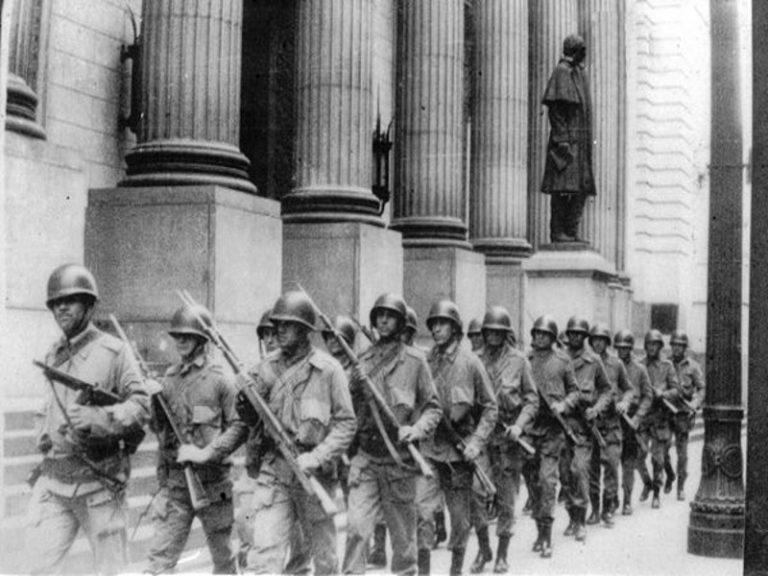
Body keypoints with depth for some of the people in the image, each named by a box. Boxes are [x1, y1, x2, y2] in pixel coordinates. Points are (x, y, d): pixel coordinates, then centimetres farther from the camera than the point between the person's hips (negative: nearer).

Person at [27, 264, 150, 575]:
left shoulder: (113, 351, -4)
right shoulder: (52, 356, 12)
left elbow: (141, 405, -8)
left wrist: (101, 417, -23)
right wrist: (43, 436, 8)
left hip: (99, 481, -4)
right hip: (54, 480, 4)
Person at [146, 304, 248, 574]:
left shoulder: (219, 378, -5)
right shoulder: (169, 377, 9)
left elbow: (239, 426, -11)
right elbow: (158, 428, 16)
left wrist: (207, 452, -19)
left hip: (211, 481, -3)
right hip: (173, 482, 3)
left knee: (222, 554, 13)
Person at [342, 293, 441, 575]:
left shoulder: (414, 360, 0)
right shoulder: (363, 360, 8)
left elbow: (433, 407, 3)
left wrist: (416, 430, -13)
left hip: (400, 456, -1)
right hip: (365, 455, 1)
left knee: (403, 534, 9)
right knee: (356, 527, -10)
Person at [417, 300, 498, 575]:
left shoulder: (470, 362, -3)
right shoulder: (424, 362, 3)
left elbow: (490, 407, 1)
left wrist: (476, 442, -9)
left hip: (459, 450, -1)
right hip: (427, 449, 1)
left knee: (460, 516, 9)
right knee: (422, 510, -9)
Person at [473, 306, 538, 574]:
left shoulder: (518, 360, 2)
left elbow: (532, 400, 3)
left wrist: (519, 425, -12)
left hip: (507, 436, -1)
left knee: (506, 498, 3)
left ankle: (502, 554, 14)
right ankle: (483, 549, 15)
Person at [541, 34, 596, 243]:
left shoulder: (579, 73, 20)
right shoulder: (561, 71, -7)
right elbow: (554, 108, -14)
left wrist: (588, 141, 19)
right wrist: (561, 138, -20)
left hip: (581, 140, 9)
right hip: (567, 138, -9)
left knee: (582, 187, 6)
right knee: (563, 186, -10)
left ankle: (572, 231, 8)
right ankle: (557, 232, -7)